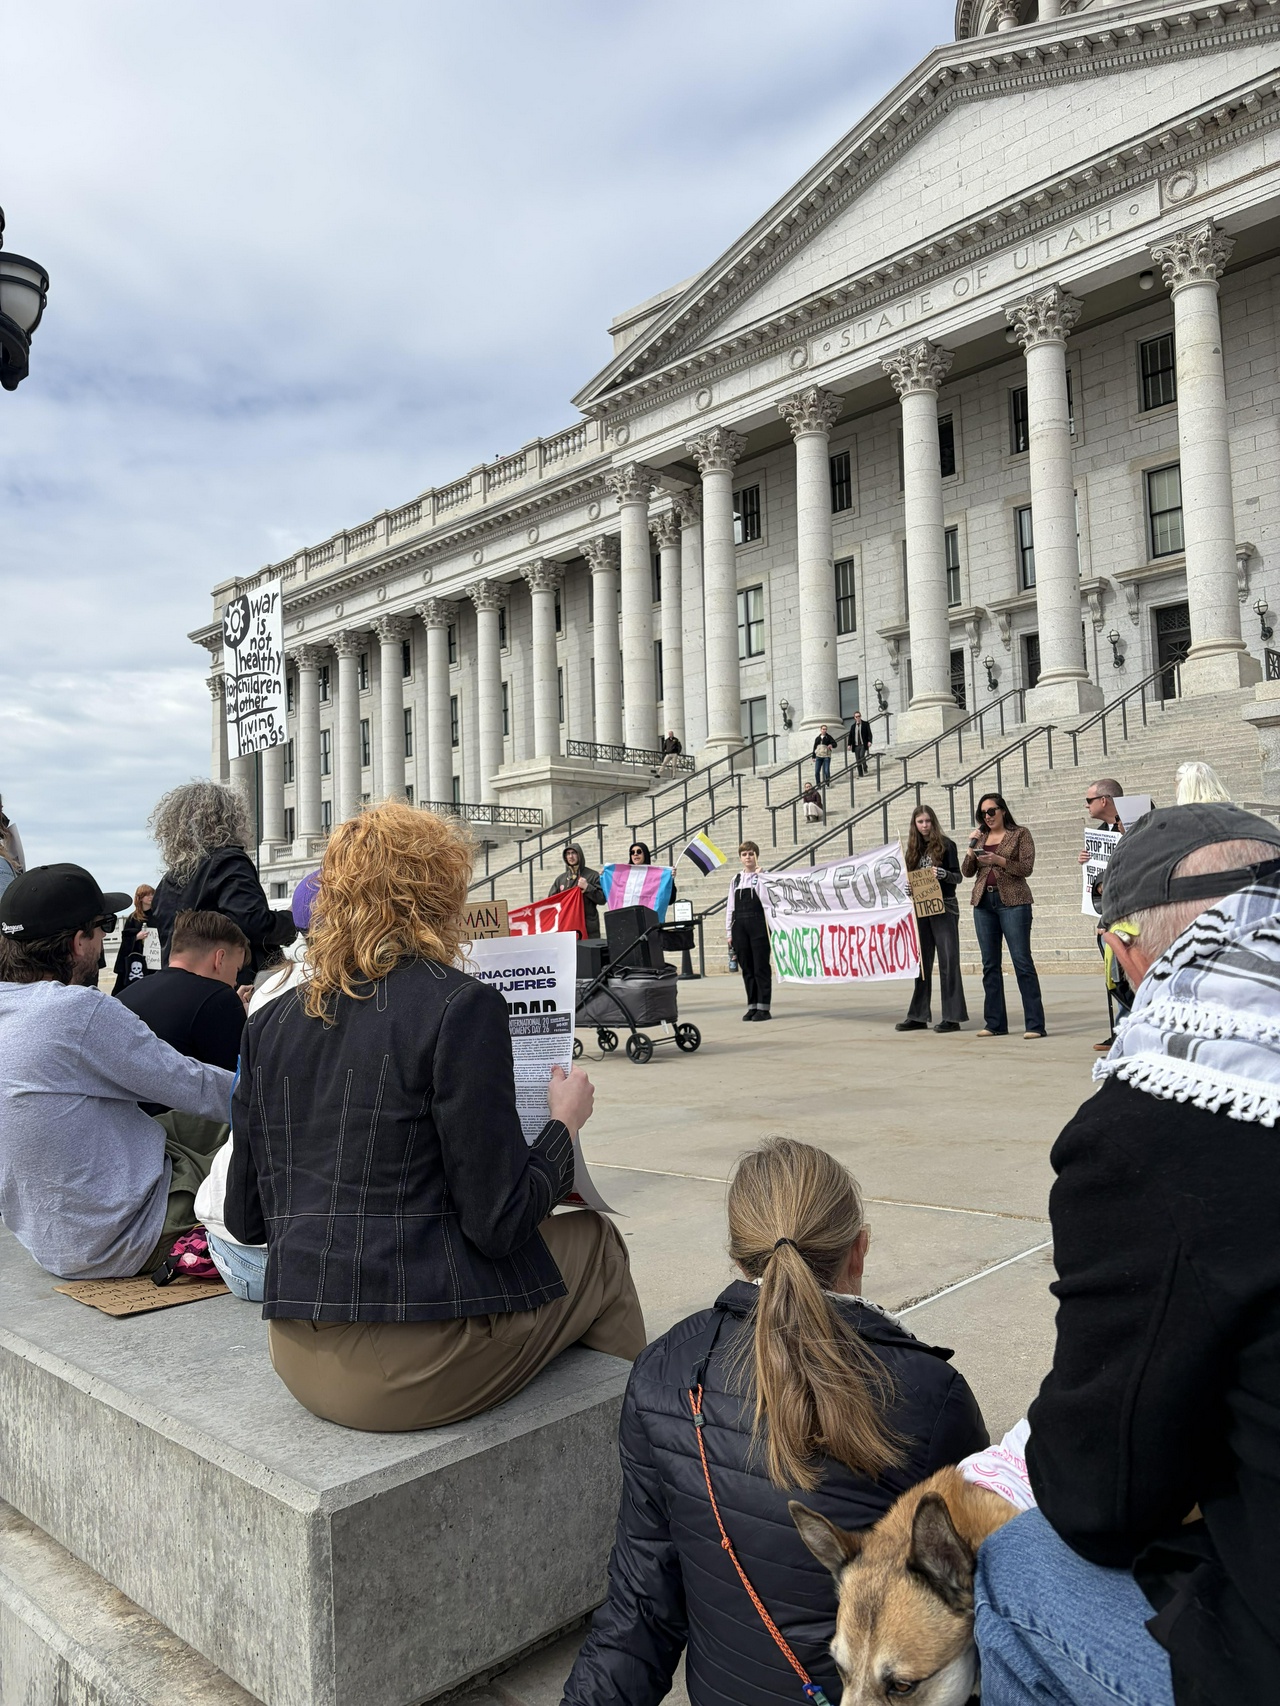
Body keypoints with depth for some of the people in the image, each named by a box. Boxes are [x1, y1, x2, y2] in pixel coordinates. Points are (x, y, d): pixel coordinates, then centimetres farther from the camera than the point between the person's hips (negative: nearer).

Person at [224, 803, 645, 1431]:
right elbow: (497, 1222, -15)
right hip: (412, 1367, -7)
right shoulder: (460, 1006, -14)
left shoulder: (270, 1022, 5)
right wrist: (565, 1122, 0)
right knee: (594, 1241, 18)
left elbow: (244, 1219, 9)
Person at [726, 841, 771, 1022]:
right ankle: (752, 1006, 13)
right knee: (746, 968, 7)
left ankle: (763, 1007, 1)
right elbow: (730, 907, 13)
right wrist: (729, 932, 9)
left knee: (761, 966, -3)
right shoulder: (736, 879, 14)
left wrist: (759, 876, -15)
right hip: (740, 926, 4)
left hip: (758, 924, -4)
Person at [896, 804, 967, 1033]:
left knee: (948, 961, -5)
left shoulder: (946, 844, -1)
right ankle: (919, 1016, 12)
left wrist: (942, 874, -24)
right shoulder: (914, 848, 12)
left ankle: (953, 1017, -3)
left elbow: (957, 877, -5)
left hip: (944, 907, -5)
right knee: (921, 962, 8)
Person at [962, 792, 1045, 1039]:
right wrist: (971, 847, -4)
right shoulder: (981, 837, 15)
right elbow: (967, 871, 11)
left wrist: (1000, 861, -19)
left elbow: (1027, 868, -6)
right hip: (983, 902, 5)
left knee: (1022, 961, -9)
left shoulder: (1020, 834, 3)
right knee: (990, 964, 6)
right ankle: (995, 1023, 11)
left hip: (1012, 901, -5)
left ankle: (1035, 1024, -8)